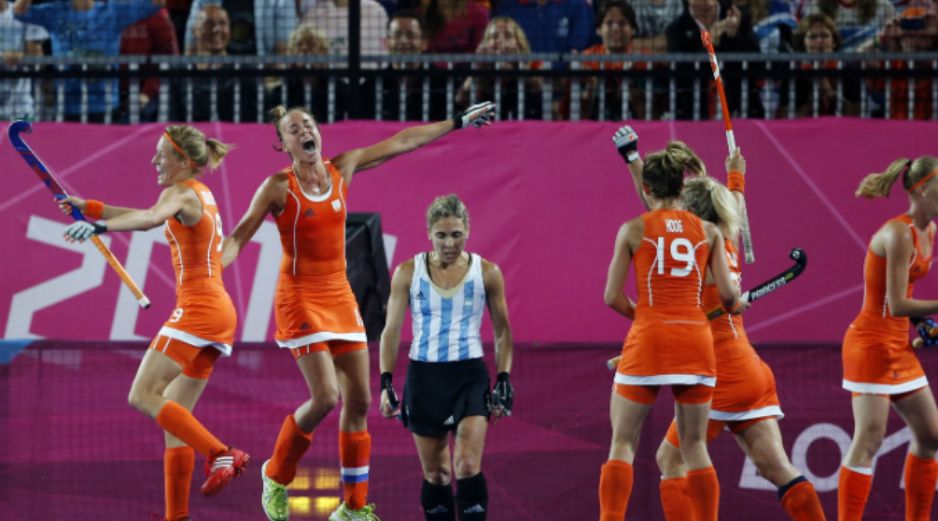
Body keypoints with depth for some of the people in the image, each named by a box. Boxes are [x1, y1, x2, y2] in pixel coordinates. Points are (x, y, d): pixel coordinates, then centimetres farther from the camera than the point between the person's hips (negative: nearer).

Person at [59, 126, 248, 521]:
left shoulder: (182, 193, -10)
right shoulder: (200, 193, 19)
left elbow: (149, 219, -33)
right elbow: (152, 216, 35)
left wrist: (99, 227, -48)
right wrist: (89, 207, 33)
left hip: (197, 309, -9)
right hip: (220, 312, 9)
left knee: (143, 396, -13)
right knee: (174, 415, 8)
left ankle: (220, 455, -23)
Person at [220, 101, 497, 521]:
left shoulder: (342, 169, 4)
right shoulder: (278, 187, -9)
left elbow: (402, 142, 12)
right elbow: (240, 236, -9)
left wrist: (458, 123, 19)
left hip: (340, 297, 6)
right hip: (300, 298, -6)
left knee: (359, 400, 4)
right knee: (326, 396, -17)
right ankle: (276, 475, 6)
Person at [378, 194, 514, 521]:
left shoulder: (486, 273, -1)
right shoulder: (408, 273, 0)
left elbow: (502, 331, 8)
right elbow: (392, 331, 5)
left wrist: (504, 381, 0)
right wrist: (386, 382, -2)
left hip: (469, 375, -1)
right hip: (424, 376, 1)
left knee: (468, 467, -15)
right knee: (435, 474, 7)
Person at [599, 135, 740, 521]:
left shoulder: (633, 230, 1)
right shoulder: (708, 231, 6)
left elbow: (612, 297, -1)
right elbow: (727, 294, 1)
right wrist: (732, 305, 25)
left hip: (648, 340, -2)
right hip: (696, 340, 2)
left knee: (622, 443, 4)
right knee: (694, 446, 10)